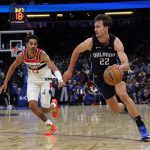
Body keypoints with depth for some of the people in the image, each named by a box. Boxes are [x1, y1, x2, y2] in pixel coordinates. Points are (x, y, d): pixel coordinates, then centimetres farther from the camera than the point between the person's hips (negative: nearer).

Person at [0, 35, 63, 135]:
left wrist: (59, 79, -62)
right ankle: (50, 125, 3)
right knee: (32, 105, -17)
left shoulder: (41, 54, -29)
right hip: (33, 81, 3)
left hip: (45, 80, -3)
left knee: (44, 109, -3)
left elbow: (53, 66, -44)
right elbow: (13, 67, 3)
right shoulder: (22, 55, -16)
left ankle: (54, 105, 37)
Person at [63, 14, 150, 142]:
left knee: (123, 94, -30)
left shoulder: (116, 42, -25)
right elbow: (76, 51, -1)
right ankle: (127, 107, 41)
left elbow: (126, 65, -33)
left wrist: (120, 67, -57)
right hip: (100, 77, 2)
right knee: (115, 109, 2)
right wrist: (70, 70, 5)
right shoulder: (90, 42, -22)